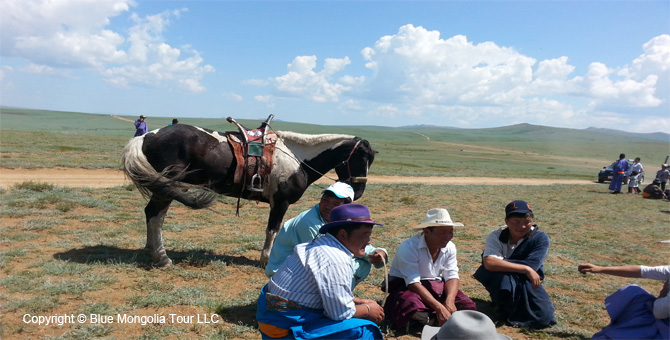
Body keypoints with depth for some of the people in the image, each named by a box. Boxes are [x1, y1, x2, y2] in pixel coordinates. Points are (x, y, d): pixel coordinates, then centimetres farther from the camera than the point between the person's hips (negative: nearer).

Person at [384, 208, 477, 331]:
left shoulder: (449, 247, -5)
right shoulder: (409, 248, -25)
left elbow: (452, 277, -6)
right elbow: (413, 283, -30)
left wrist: (449, 301, -28)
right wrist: (439, 308, -37)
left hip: (434, 286, 7)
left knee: (469, 307, -11)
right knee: (412, 305, -41)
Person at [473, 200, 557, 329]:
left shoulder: (540, 238, -15)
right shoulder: (496, 236, -17)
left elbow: (531, 266, -25)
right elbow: (489, 263, -35)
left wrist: (501, 262, -21)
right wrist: (525, 269, -35)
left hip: (529, 283, 1)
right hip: (502, 281, -1)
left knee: (543, 319, -19)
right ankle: (502, 307, -2)